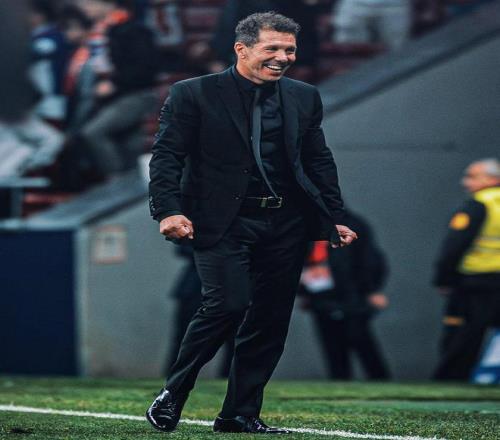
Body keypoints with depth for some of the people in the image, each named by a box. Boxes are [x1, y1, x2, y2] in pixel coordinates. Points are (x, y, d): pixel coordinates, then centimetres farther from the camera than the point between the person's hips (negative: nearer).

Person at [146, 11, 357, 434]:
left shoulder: (304, 98, 13)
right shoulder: (194, 94, -1)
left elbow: (319, 161, 18)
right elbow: (166, 156, -3)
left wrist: (334, 219, 12)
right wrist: (168, 210, -15)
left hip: (285, 225, 5)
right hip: (224, 221, -5)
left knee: (271, 320, 4)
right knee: (228, 304, -19)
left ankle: (240, 414, 15)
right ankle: (173, 395, 0)